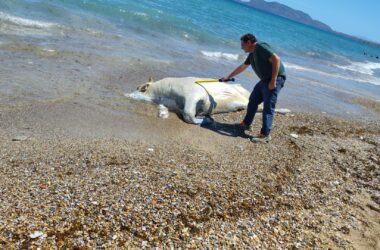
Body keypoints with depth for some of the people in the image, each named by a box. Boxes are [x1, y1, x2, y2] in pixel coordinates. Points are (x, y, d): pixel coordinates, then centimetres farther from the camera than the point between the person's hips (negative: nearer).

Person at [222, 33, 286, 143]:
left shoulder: (261, 47, -15)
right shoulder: (252, 54, 15)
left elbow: (276, 59, -26)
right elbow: (242, 67, 30)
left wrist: (273, 81, -26)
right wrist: (228, 77, 38)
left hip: (276, 78, -10)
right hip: (265, 80, 10)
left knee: (268, 106, -13)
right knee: (253, 101, 15)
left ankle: (265, 135, -12)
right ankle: (246, 124, 29)